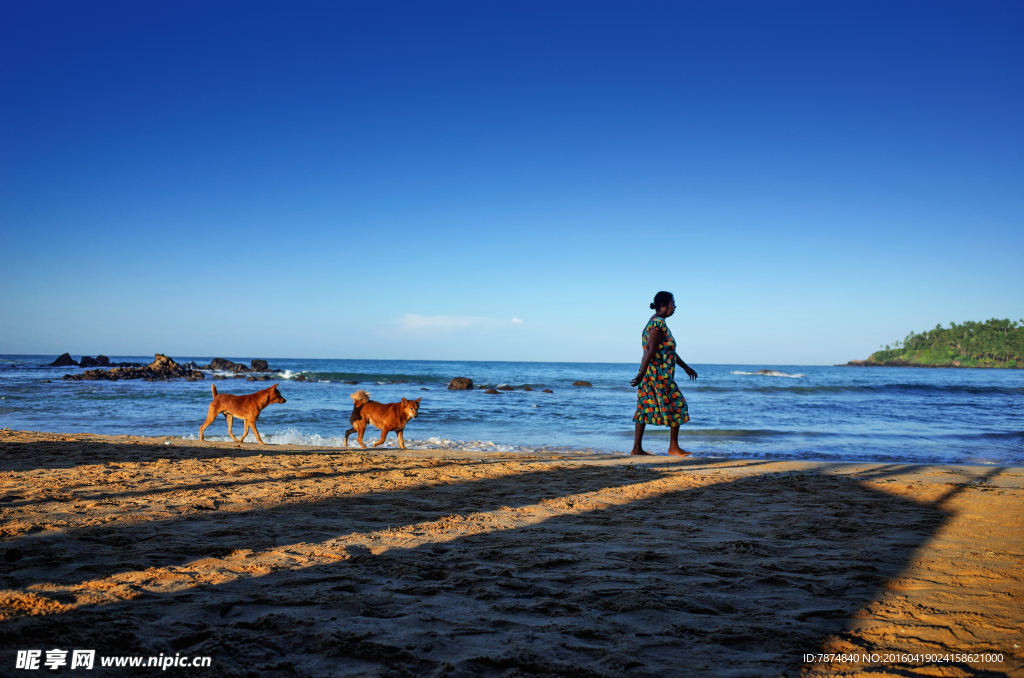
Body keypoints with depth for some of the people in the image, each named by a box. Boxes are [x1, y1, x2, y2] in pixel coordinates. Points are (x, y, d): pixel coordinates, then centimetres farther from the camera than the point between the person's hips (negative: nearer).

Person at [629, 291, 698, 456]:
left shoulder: (657, 322, 18)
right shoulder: (658, 323, -15)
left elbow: (669, 350, 26)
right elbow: (650, 350, -23)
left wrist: (686, 367, 31)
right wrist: (641, 375, -28)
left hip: (651, 375, 10)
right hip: (659, 374, -10)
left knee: (645, 409, 8)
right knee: (676, 406, 0)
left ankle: (637, 448, 9)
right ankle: (673, 447, 8)